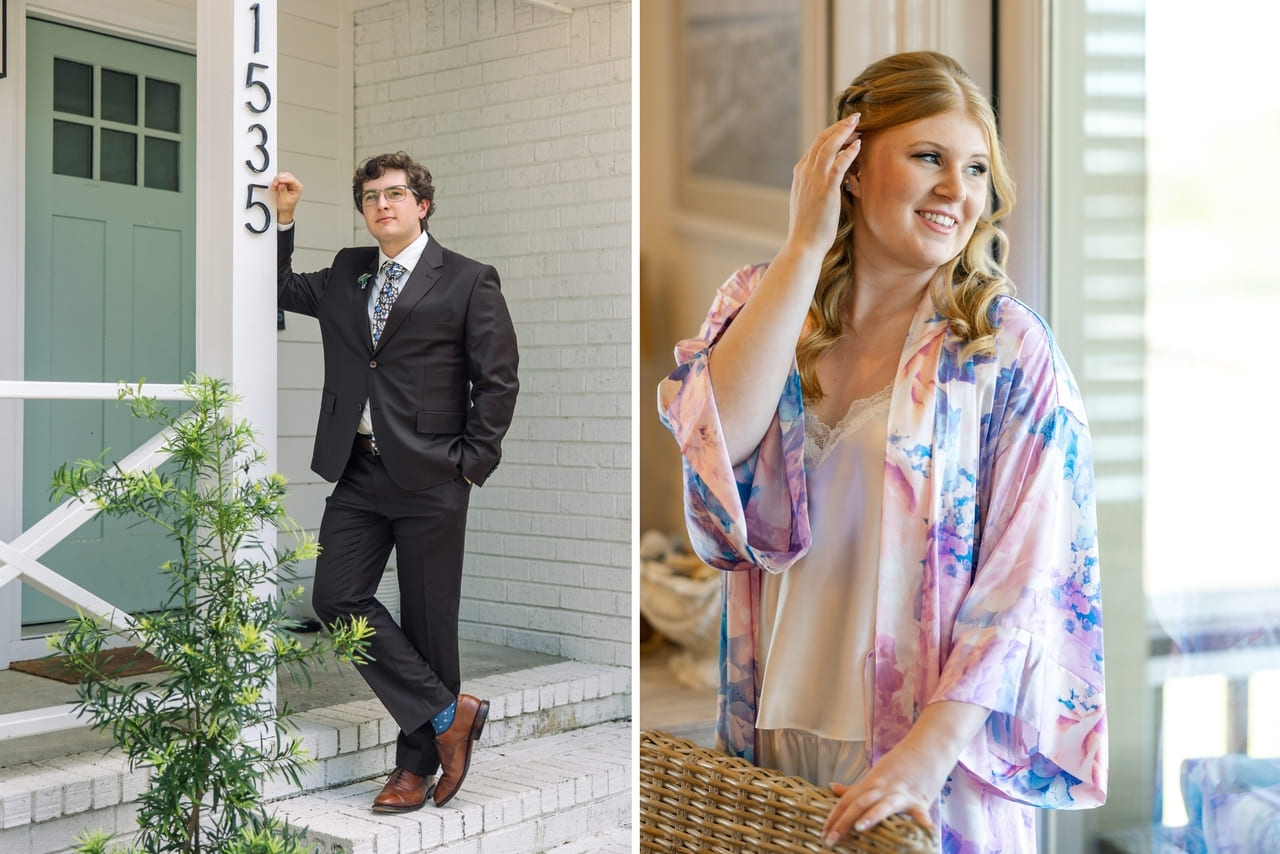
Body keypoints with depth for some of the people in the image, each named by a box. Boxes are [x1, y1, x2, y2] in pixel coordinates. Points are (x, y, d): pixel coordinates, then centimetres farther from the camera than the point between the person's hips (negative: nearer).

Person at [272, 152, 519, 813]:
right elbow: (282, 290, 28)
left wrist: (471, 463, -8)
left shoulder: (468, 281, -3)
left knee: (427, 620, 3)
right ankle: (448, 713, 11)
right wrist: (282, 219, 14)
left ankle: (418, 764, 19)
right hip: (359, 472, 6)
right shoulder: (346, 273, 13)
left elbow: (498, 381, -3)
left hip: (429, 479, -5)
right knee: (337, 599, -2)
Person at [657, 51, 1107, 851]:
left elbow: (1029, 583, -13)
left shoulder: (1012, 350, -9)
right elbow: (719, 438, -18)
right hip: (773, 732, 3)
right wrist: (806, 243, -16)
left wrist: (932, 749, -23)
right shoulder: (760, 305, 1)